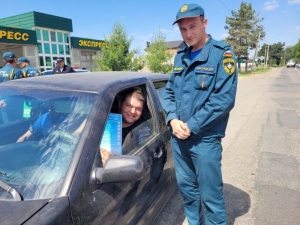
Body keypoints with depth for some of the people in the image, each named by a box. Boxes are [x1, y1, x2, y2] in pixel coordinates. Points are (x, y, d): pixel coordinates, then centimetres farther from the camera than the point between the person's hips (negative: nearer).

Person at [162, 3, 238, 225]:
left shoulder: (222, 53, -8)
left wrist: (192, 126, -16)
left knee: (211, 195, 7)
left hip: (205, 139, -6)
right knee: (186, 187, 20)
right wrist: (173, 120, -6)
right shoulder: (180, 57, 10)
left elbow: (224, 99, -17)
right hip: (178, 137, 6)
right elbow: (168, 91, 11)